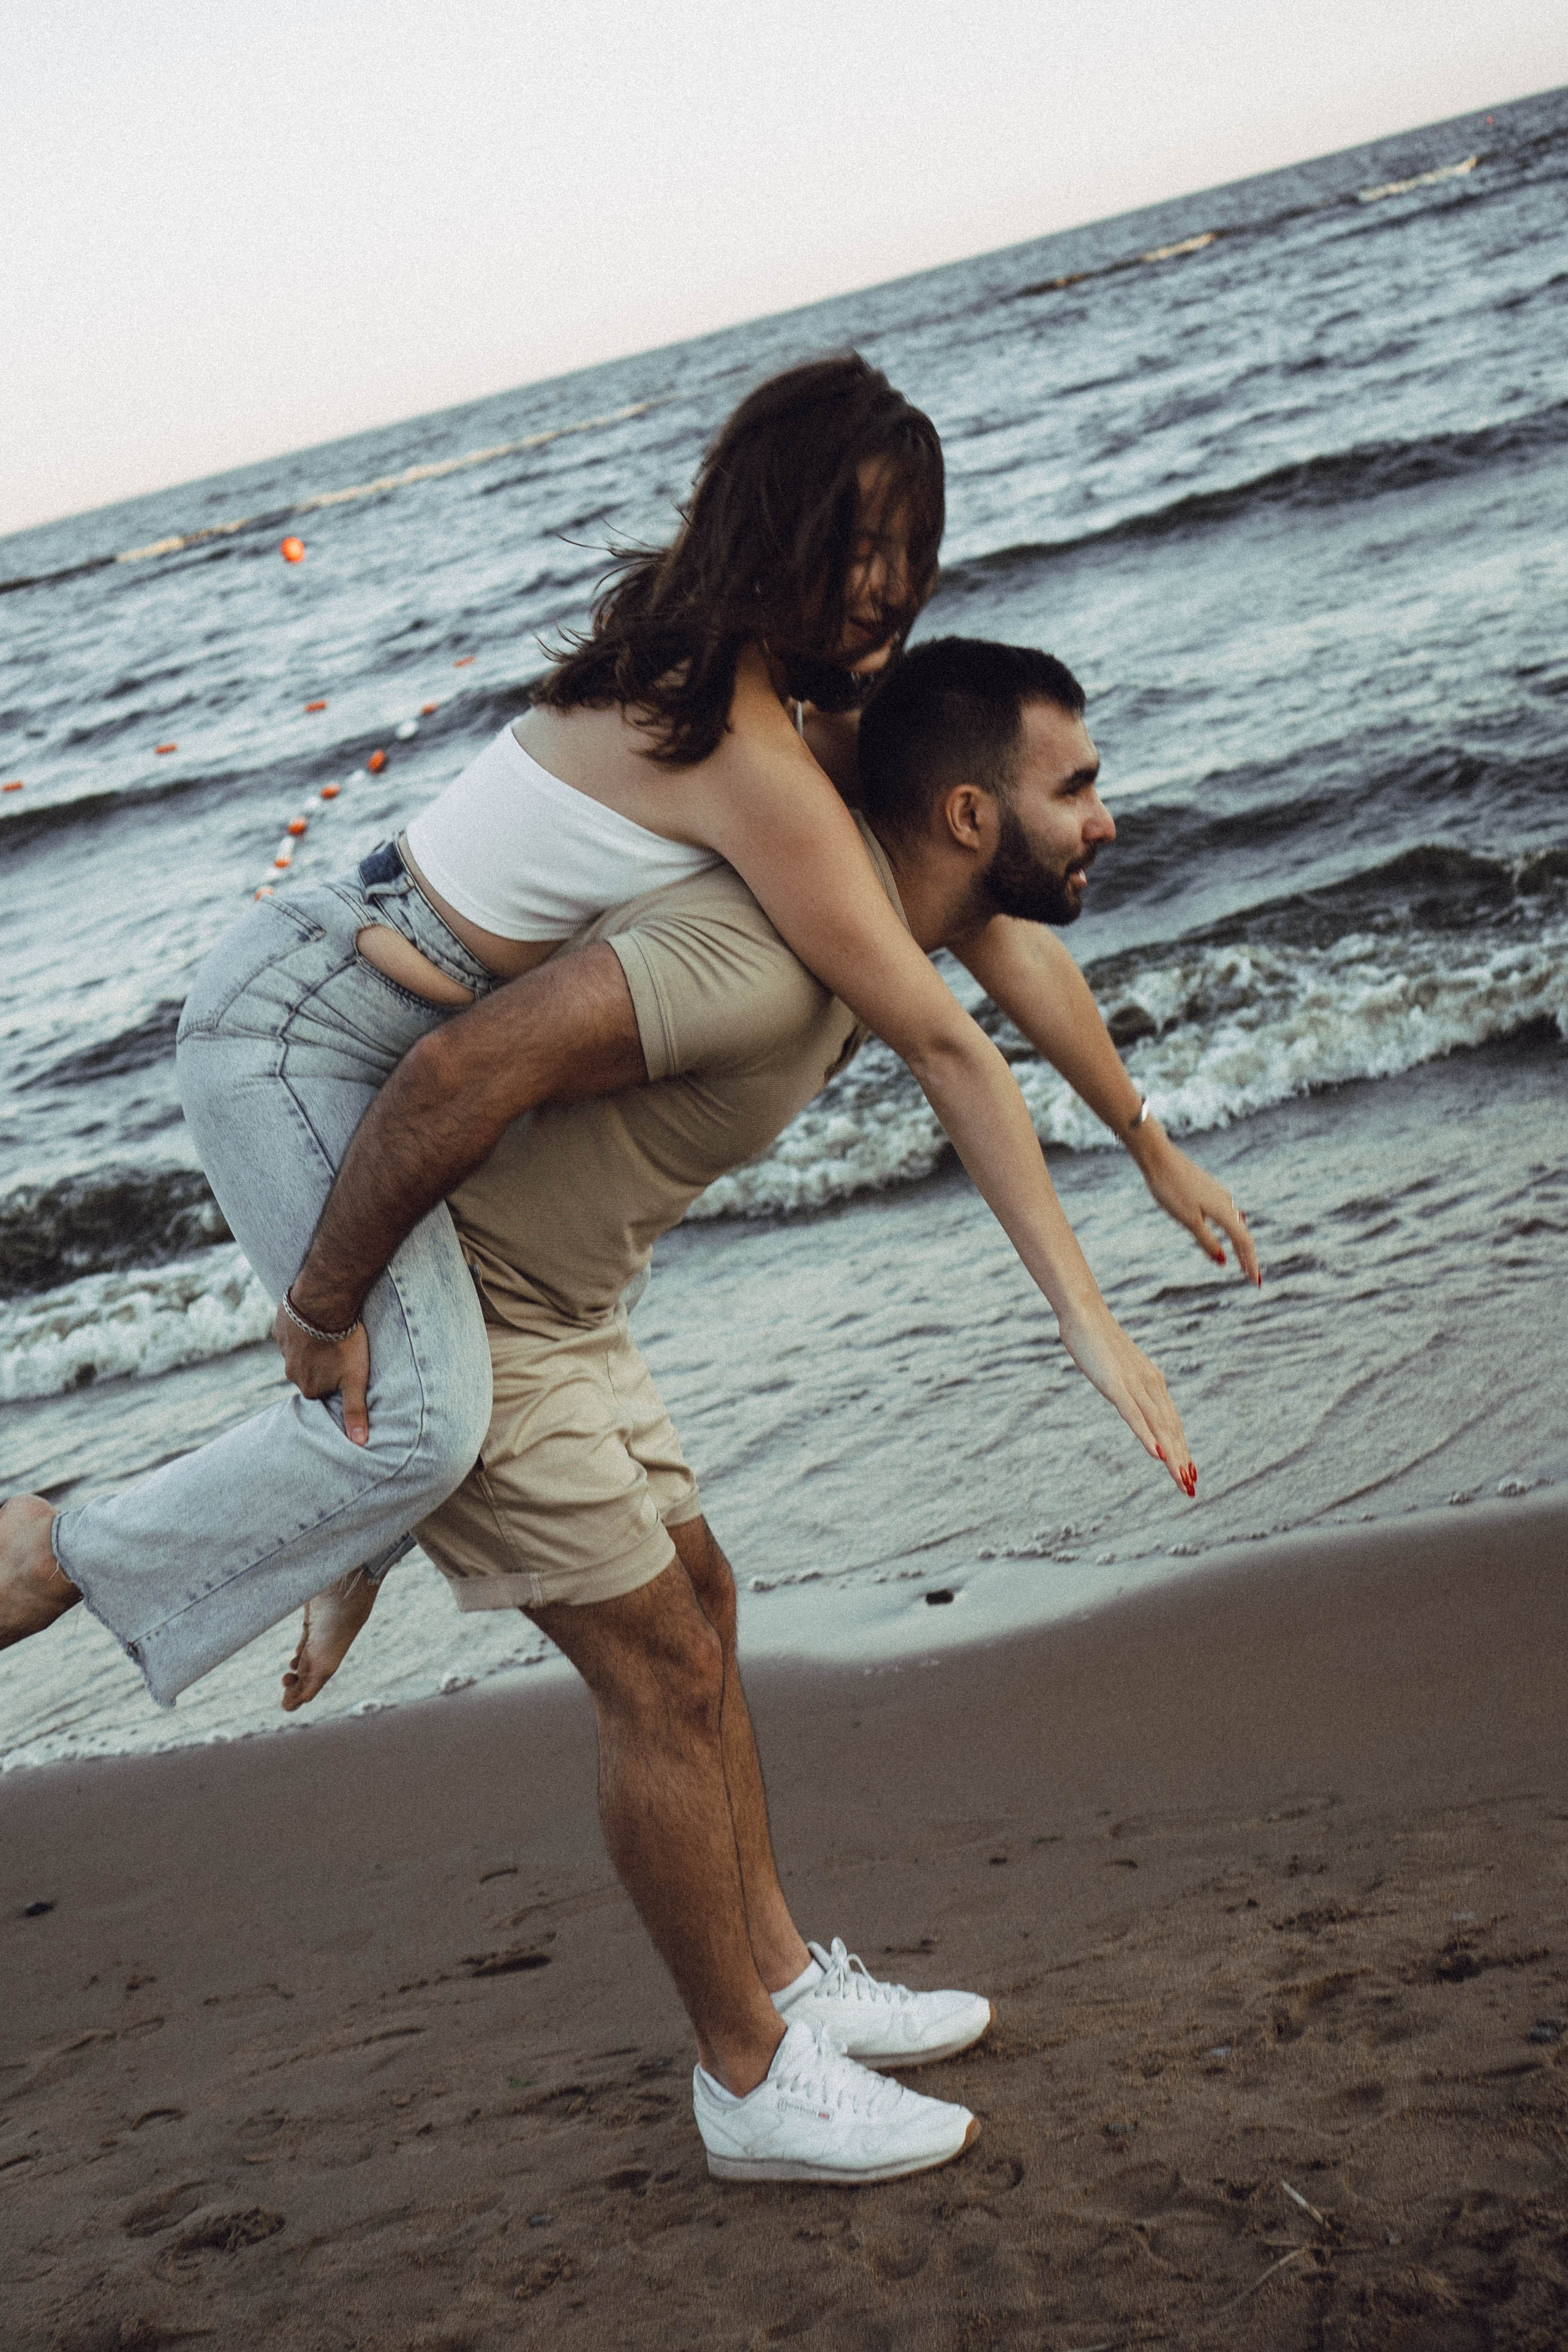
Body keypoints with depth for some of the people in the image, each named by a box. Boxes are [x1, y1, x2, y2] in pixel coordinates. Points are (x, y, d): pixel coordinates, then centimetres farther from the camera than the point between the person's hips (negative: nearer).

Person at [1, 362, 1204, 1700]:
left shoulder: (693, 649, 1)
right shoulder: (751, 764, -25)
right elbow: (944, 1047, -22)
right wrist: (1084, 1313, -19)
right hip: (294, 1032, -10)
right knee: (422, 1424, -23)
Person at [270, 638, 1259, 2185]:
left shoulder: (897, 881, 2)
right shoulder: (778, 947, -30)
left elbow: (1017, 957, 25)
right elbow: (479, 1063, -37)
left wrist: (1155, 1153, 35)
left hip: (556, 1300, 10)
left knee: (694, 1606, 16)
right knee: (663, 1675, -3)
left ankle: (786, 1982, 30)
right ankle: (755, 2080, 13)